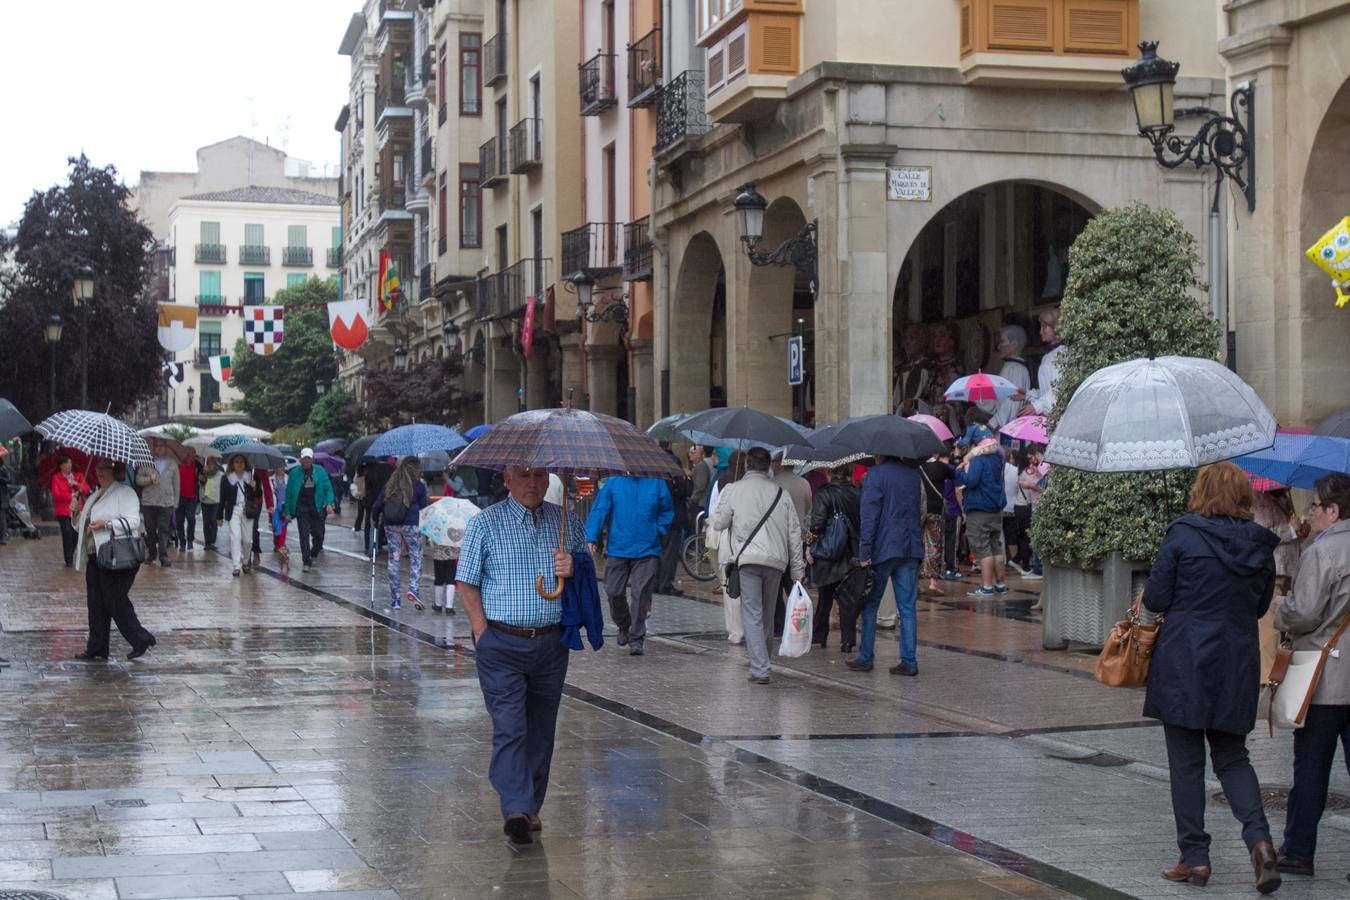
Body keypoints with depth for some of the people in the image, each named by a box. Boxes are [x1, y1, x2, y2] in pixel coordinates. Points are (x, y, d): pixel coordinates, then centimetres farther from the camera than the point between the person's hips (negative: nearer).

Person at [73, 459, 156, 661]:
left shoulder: (125, 493, -6)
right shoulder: (96, 496, 20)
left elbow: (133, 521, -18)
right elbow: (82, 526, 28)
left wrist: (107, 524, -25)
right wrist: (76, 514, 7)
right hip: (94, 557, 9)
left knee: (115, 602, -7)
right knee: (95, 603, 7)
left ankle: (141, 640, 5)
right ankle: (97, 648, 13)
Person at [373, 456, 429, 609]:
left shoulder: (390, 484, 5)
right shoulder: (418, 486, -3)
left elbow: (377, 505, 6)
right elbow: (423, 508, -1)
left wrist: (374, 517, 22)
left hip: (391, 526, 4)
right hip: (411, 525, -3)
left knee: (394, 559, 8)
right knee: (416, 558, 4)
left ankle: (395, 599, 10)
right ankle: (414, 590, -16)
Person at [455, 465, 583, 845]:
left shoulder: (566, 522, 9)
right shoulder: (485, 523, -1)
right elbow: (467, 585, 0)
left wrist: (574, 569, -5)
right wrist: (484, 634, -7)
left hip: (551, 642, 4)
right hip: (502, 643, -4)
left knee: (540, 730, 10)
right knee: (509, 727, -12)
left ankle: (532, 806, 20)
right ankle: (516, 809, -19)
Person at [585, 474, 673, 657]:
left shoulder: (656, 483, 3)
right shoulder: (613, 482, 2)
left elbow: (667, 511, 15)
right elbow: (599, 510, -1)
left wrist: (658, 531, 2)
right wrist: (591, 537, -11)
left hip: (647, 551, -1)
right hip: (617, 550, 1)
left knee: (640, 594, -5)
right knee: (614, 592, 3)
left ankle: (637, 639, 5)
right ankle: (624, 626, 31)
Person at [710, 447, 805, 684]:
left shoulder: (733, 490, 1)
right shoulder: (781, 493, 12)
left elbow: (718, 523, 4)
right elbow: (794, 532, 11)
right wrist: (797, 569, 15)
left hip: (748, 559, -4)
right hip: (777, 561, 4)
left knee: (753, 616, -4)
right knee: (767, 615, 16)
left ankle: (760, 669, -13)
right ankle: (761, 661, 27)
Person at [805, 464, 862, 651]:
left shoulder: (823, 494, -11)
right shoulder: (859, 495, 1)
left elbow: (817, 523, -17)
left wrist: (809, 545, -7)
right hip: (852, 555, 3)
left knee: (824, 598, 11)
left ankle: (819, 636, 20)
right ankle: (847, 641, 1)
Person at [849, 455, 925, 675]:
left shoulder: (875, 474, -9)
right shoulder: (913, 474, 10)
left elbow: (869, 516, -13)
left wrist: (864, 553, -13)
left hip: (883, 550, -5)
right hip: (911, 549, 5)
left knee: (870, 606, 8)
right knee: (908, 607, 5)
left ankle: (865, 658, 12)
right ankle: (909, 661, 3)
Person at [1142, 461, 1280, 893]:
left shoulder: (1182, 537, -10)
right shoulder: (1260, 545, 4)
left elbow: (1155, 599, -7)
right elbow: (1260, 606, 14)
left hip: (1184, 664, -4)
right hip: (1238, 667, 4)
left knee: (1186, 762, 5)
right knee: (1232, 757, 14)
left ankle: (1195, 856, 7)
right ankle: (1259, 837, -7)